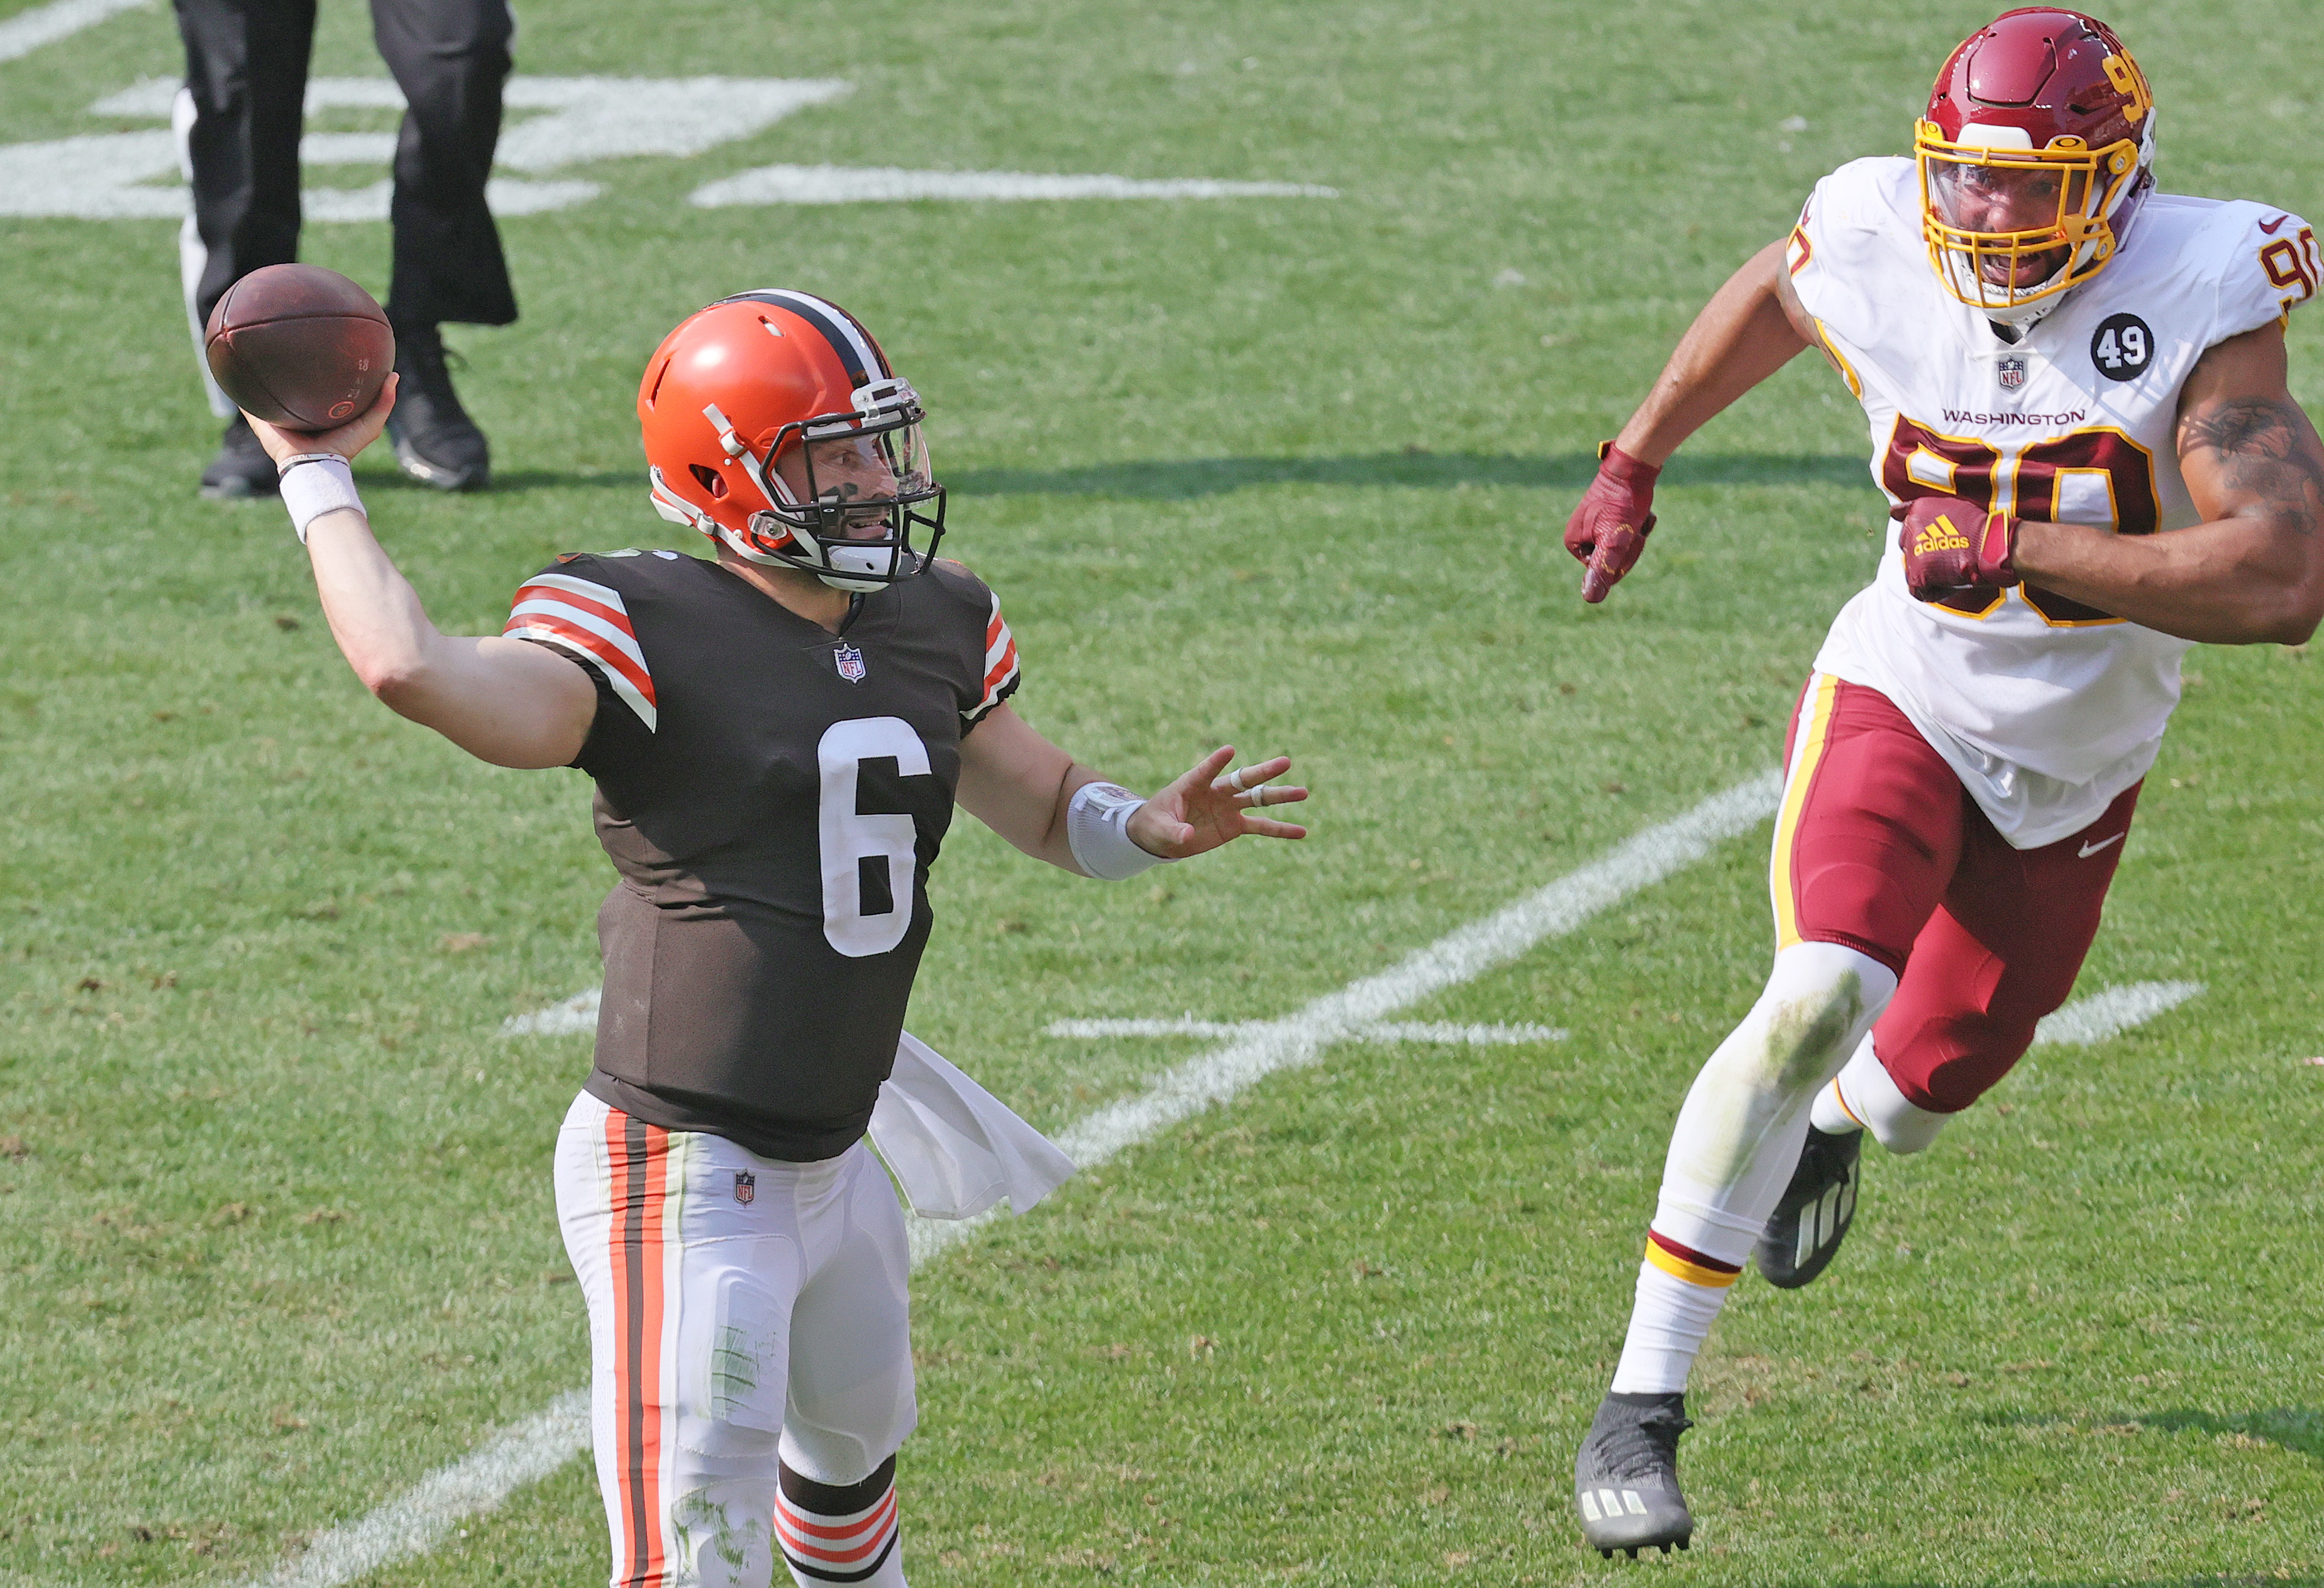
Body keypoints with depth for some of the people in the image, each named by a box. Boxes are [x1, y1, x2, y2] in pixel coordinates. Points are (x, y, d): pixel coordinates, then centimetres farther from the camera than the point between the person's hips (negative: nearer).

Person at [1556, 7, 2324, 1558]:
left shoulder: (2199, 301, -27)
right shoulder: (1877, 252, -18)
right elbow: (1770, 295, 9)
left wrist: (2019, 552, -38)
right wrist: (1635, 461, 21)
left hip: (2077, 763, 1)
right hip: (1905, 707, -1)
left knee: (1923, 1078, 20)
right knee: (1824, 994, -28)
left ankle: (1834, 1124, 63)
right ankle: (1642, 1411, -25)